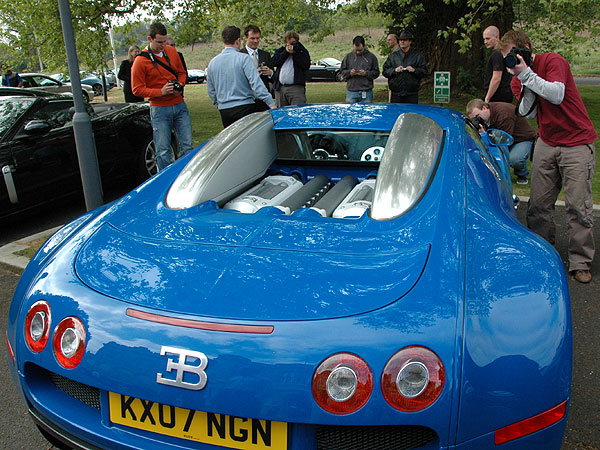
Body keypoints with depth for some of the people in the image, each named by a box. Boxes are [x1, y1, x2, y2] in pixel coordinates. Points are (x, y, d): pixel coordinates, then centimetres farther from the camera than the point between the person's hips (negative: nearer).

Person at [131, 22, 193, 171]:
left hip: (179, 105, 4)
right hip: (159, 110, -4)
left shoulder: (171, 51, 7)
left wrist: (180, 85, -3)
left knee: (187, 146, 6)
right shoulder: (141, 61, -9)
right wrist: (161, 92, -18)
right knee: (163, 151, -1)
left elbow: (181, 72, 19)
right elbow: (137, 89, -7)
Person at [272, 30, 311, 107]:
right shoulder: (280, 50, 20)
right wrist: (286, 52, -3)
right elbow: (274, 62, 1)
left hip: (296, 88, -3)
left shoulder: (302, 51, 11)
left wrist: (295, 53, -7)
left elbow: (306, 66, -6)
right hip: (280, 88, 4)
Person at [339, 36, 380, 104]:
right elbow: (342, 71, 12)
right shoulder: (348, 56, 10)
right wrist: (349, 73, -8)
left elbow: (376, 72, 5)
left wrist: (366, 73, -12)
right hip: (351, 92, 1)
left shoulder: (371, 57, 5)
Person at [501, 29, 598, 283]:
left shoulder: (553, 61, -9)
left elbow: (556, 95, -25)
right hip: (546, 143, 6)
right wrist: (525, 83, -15)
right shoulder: (519, 78, 8)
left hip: (577, 142, -5)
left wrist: (527, 73, -24)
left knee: (578, 205, -6)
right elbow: (527, 113, -3)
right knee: (538, 203, 1)